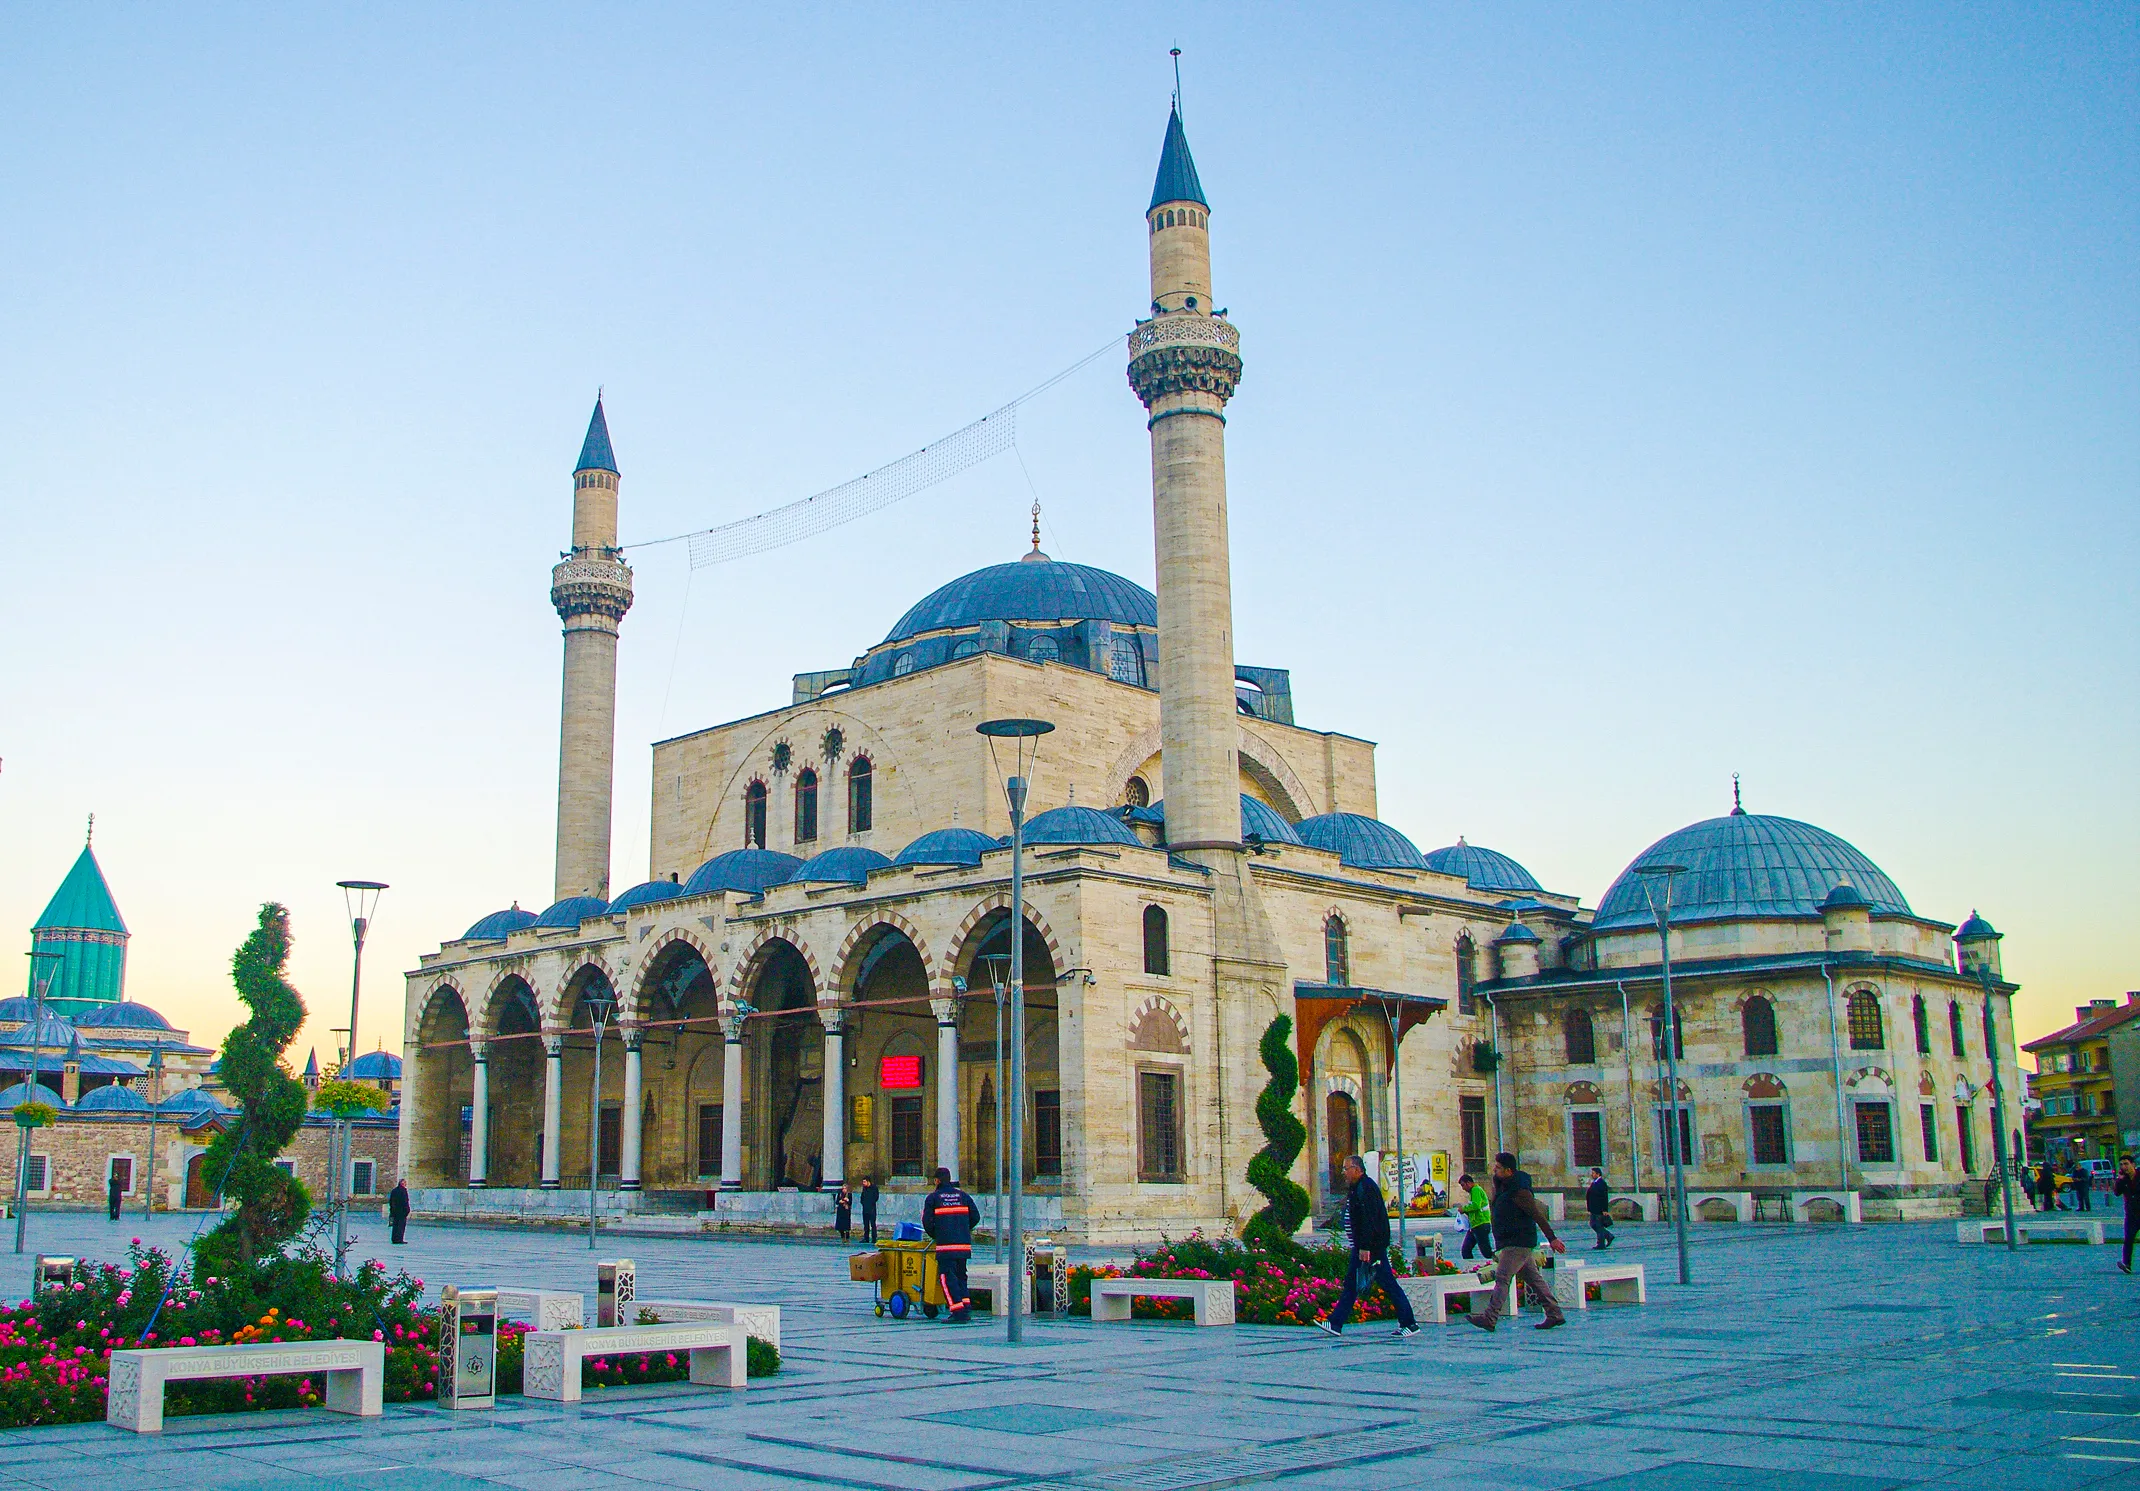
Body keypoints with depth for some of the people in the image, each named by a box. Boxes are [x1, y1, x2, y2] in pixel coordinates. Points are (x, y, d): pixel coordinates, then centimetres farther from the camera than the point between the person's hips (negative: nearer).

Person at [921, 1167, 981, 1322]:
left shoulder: (932, 1198, 3)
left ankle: (959, 1313, -13)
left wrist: (934, 1235, 16)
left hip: (945, 1245, -5)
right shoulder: (963, 1195, 14)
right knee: (960, 1275, 17)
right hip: (964, 1244, 5)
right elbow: (975, 1217, 11)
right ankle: (966, 1308, 7)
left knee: (946, 1276, -3)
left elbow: (927, 1222, -1)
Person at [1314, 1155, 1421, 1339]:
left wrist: (1365, 1247, -26)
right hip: (1362, 1246, 11)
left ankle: (1410, 1324, 2)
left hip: (1372, 1247, -11)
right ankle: (1335, 1324, 12)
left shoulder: (1365, 1188, -17)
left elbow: (1369, 1220, -24)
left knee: (1388, 1285, -5)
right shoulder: (1356, 1188, 15)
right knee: (1351, 1284, 10)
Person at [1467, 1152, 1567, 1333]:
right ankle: (1554, 1314, 18)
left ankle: (1489, 1318, -17)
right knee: (1534, 1278, 13)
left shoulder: (1519, 1191, -19)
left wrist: (1552, 1238, -16)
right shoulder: (1502, 1184, 10)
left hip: (1518, 1242, -10)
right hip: (1511, 1242, 10)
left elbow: (1537, 1215, -18)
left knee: (1502, 1277, -13)